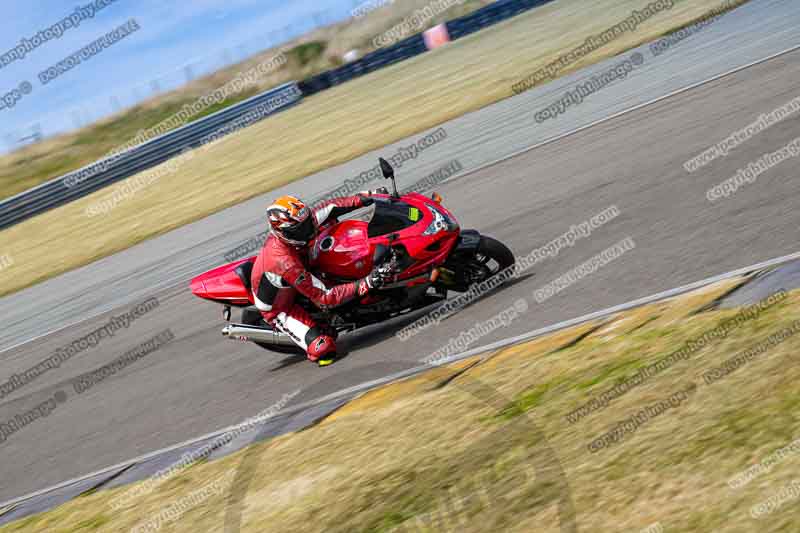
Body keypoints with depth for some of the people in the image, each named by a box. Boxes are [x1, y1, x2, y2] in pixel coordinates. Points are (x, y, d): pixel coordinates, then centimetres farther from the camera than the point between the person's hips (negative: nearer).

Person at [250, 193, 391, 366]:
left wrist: (361, 198, -14)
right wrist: (366, 284, -43)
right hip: (279, 310, -8)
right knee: (323, 348, -26)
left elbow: (329, 208, -6)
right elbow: (324, 298, -38)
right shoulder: (285, 262, -42)